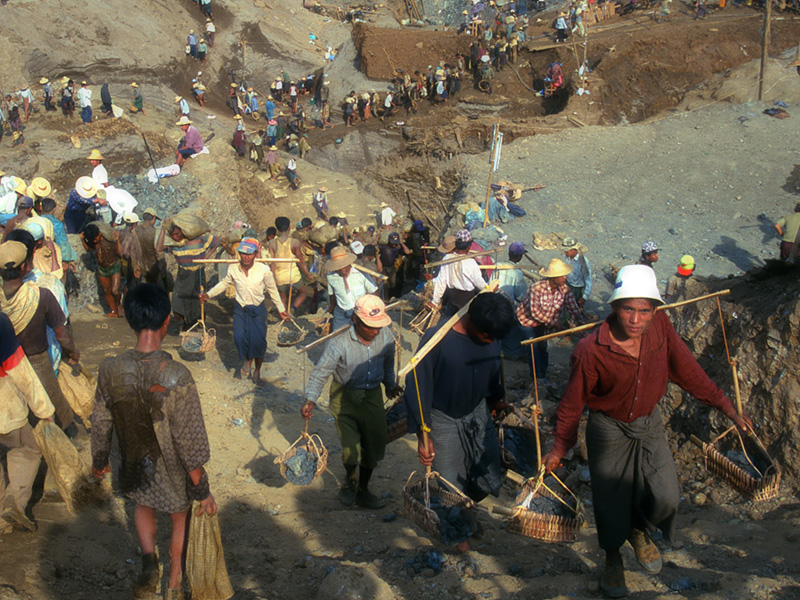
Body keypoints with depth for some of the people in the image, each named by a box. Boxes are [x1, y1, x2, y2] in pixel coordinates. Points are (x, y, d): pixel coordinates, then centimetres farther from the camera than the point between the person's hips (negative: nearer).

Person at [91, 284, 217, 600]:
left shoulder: (110, 369, -20)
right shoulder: (177, 377, -31)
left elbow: (101, 424, -5)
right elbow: (191, 443, -23)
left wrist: (99, 461, 15)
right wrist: (202, 490, -9)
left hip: (133, 471, 3)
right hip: (172, 475, -2)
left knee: (144, 505, 35)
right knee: (180, 520, 27)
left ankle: (149, 561, 15)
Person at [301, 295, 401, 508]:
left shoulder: (386, 336, -12)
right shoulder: (339, 344, -25)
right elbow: (320, 374, -19)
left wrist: (390, 385, 23)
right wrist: (310, 400, -30)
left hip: (372, 395, 4)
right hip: (344, 396, -4)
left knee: (375, 445, 9)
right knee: (350, 450, -7)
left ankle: (362, 490, 32)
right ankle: (350, 478, 29)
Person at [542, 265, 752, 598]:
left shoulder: (660, 326, -18)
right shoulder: (591, 351, -28)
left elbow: (688, 371, -2)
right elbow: (573, 402, -14)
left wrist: (728, 408, 3)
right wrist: (560, 449, -7)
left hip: (649, 423, 4)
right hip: (608, 430, -3)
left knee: (665, 498, 0)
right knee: (611, 501, 6)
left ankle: (639, 530, 37)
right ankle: (613, 558, 39)